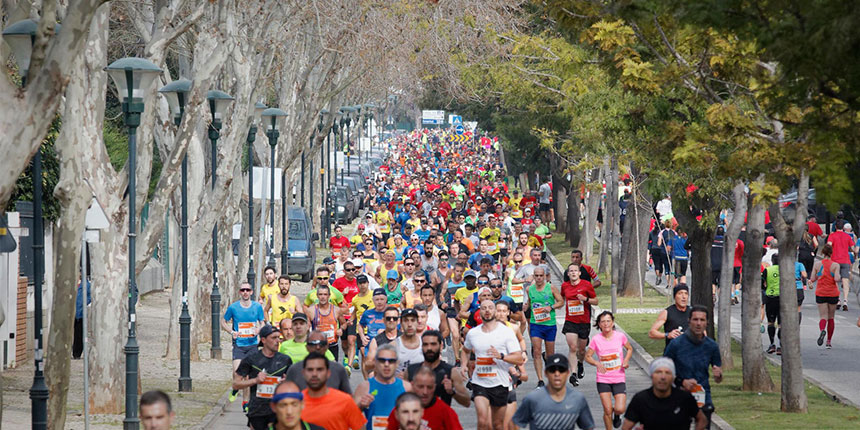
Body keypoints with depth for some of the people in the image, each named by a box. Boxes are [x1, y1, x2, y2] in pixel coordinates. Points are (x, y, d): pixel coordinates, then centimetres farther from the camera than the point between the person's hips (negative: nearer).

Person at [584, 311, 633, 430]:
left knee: (620, 409, -9)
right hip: (603, 379, 0)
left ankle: (616, 415, 28)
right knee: (607, 410, -4)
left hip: (619, 379, 0)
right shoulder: (596, 340, -7)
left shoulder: (620, 336, -5)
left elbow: (629, 349, 13)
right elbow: (588, 356, 2)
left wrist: (626, 360, -5)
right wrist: (597, 363, -18)